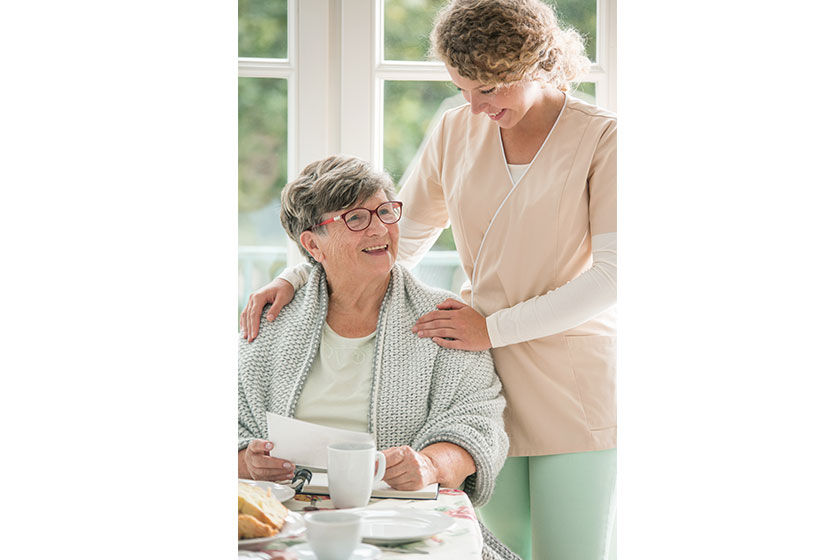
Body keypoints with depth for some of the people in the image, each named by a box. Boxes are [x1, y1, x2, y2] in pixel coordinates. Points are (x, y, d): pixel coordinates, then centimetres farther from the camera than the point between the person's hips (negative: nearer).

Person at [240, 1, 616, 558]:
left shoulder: (602, 137, -6)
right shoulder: (458, 131, 9)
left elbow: (613, 276, -11)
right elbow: (396, 240, 14)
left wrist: (494, 328, -15)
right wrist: (297, 277, 1)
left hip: (576, 390, -4)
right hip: (486, 386, 4)